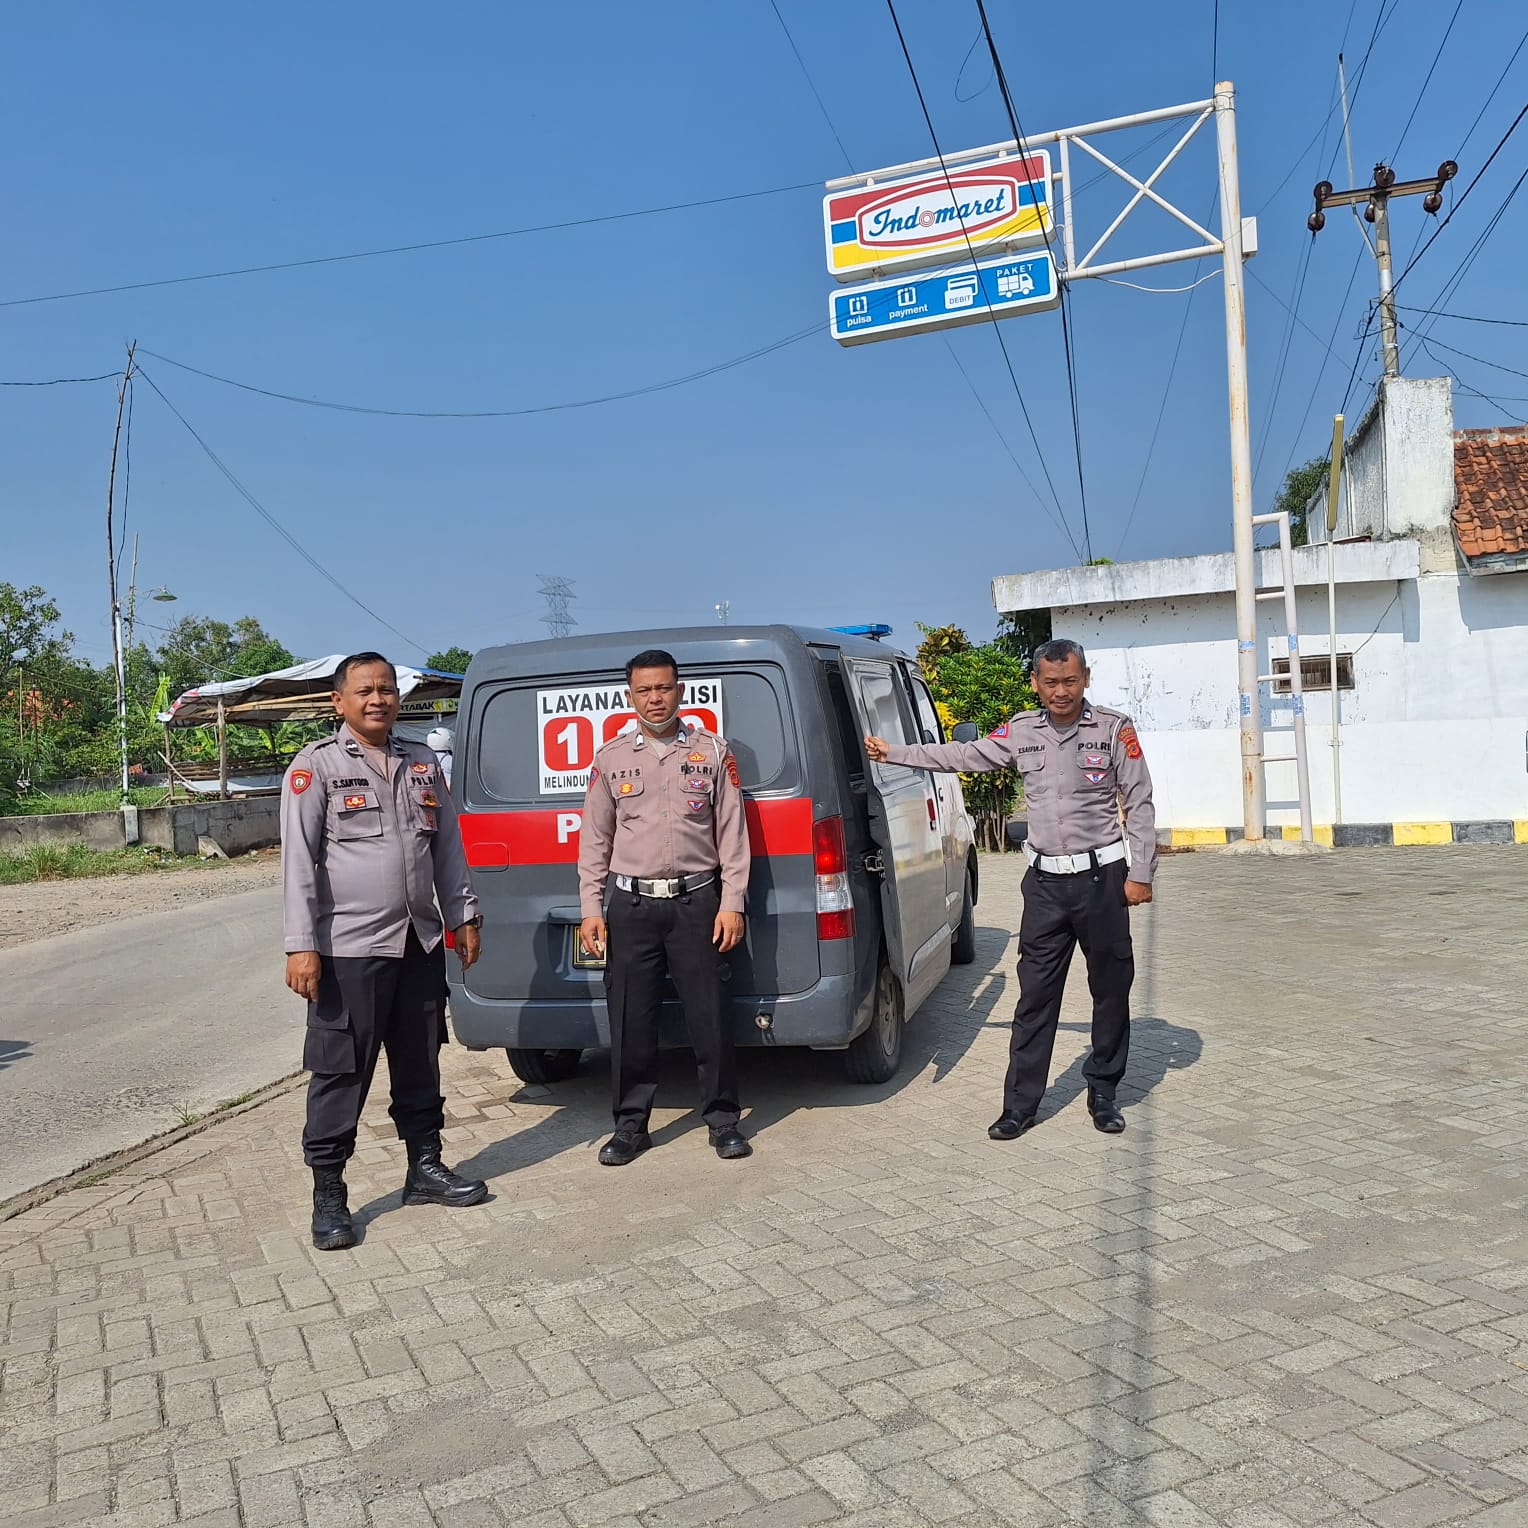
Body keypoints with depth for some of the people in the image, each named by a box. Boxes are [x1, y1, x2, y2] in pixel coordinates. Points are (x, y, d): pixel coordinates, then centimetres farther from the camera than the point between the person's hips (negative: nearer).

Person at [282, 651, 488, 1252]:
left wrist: (463, 916, 13)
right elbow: (298, 859, -9)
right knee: (341, 1072, 1)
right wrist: (301, 945, -15)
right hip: (348, 948, -5)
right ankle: (328, 1194, 13)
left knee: (420, 1062, 16)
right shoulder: (316, 765, -5)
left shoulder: (422, 764, 12)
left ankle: (426, 1167, 30)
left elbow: (448, 846, 17)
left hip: (421, 943, 6)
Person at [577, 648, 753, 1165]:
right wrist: (591, 909, 3)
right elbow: (594, 840, 10)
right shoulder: (610, 759, 8)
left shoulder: (712, 751, 4)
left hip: (697, 901, -1)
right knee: (630, 1023, 5)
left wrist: (731, 904, -3)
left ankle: (723, 1120, 18)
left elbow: (732, 833, 3)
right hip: (631, 905, 1)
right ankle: (631, 1126, 19)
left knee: (710, 1017, 3)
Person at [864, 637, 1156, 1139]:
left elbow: (1139, 804, -3)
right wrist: (894, 753, 16)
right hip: (1045, 881, 2)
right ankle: (1021, 1103, 10)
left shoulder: (1114, 728, -4)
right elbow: (963, 755, 15)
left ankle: (1103, 1093, 24)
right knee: (1035, 994, 4)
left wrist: (1140, 872, -6)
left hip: (1101, 877, -2)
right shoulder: (1021, 731, 5)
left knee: (1111, 989, 8)